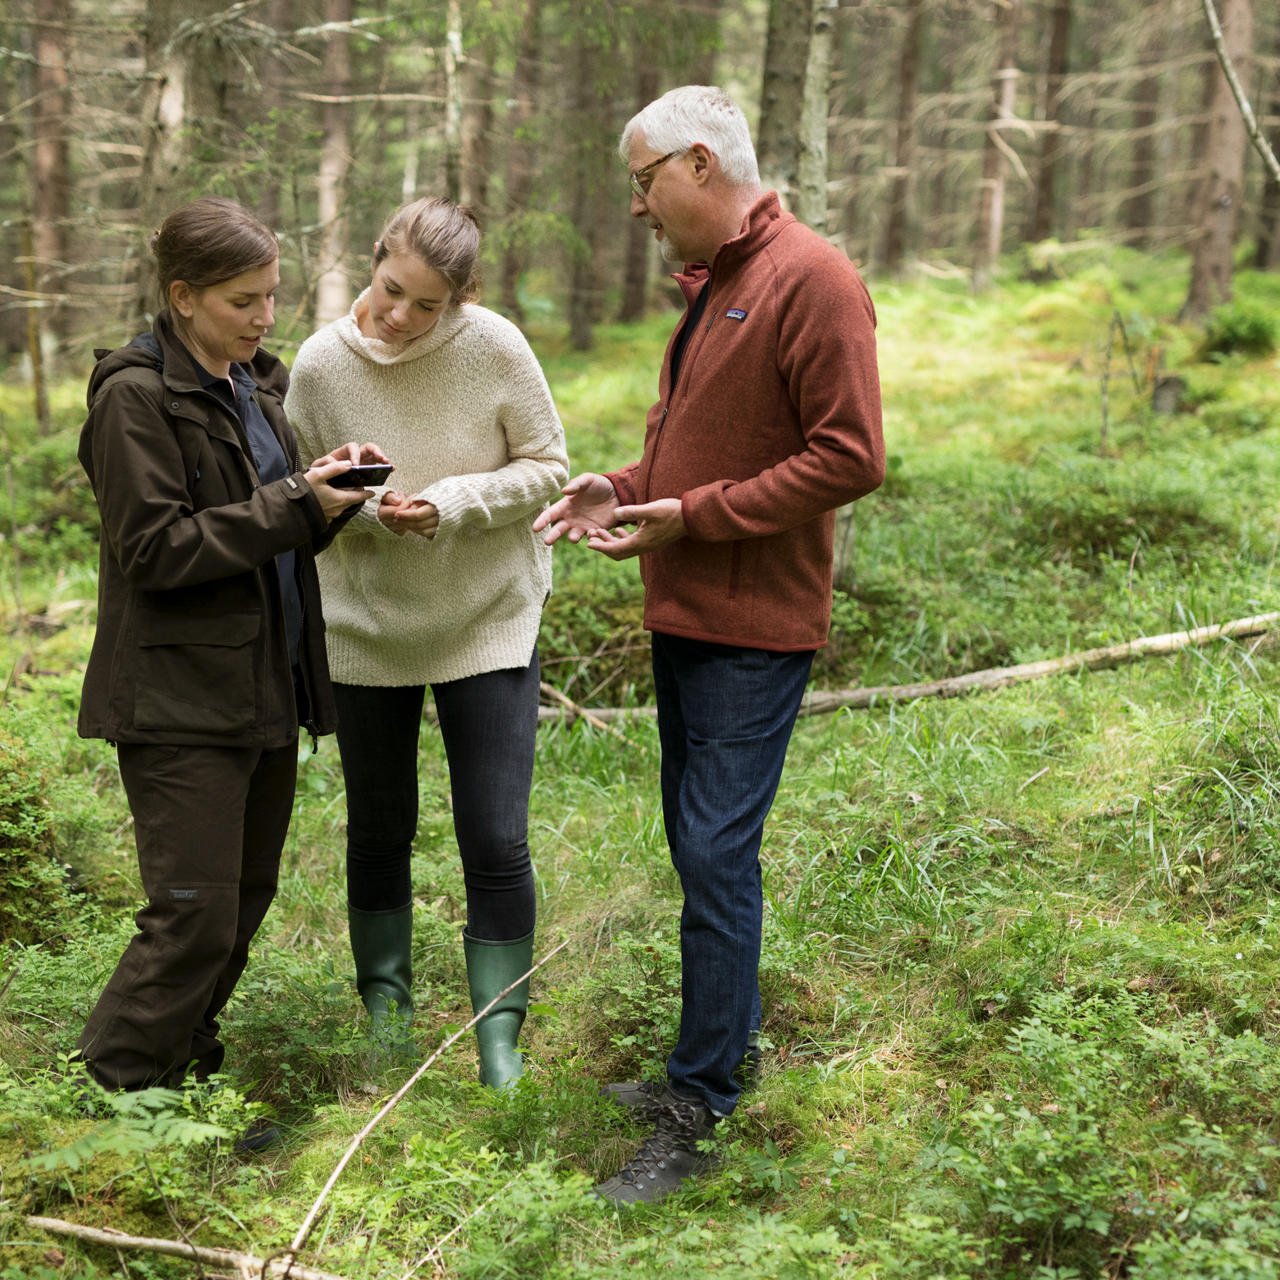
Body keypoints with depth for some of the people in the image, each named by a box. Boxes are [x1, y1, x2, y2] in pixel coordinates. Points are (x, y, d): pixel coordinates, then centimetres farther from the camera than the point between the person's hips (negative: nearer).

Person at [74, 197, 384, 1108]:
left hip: (266, 682, 8)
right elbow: (156, 549, -18)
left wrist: (324, 483, -1)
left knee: (248, 895, 14)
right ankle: (114, 1091, 8)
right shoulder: (136, 397, -13)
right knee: (196, 913, -8)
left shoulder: (254, 383, 13)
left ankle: (182, 1060, 29)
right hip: (181, 698, -8)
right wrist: (295, 506, -20)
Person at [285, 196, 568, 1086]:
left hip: (489, 621, -2)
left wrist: (451, 503, -22)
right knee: (380, 831, 15)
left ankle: (499, 1031, 13)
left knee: (497, 841, -4)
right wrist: (371, 512, -21)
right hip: (366, 624, 2)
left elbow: (547, 470, -7)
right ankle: (385, 997, 36)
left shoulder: (494, 348, -15)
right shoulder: (321, 364, -11)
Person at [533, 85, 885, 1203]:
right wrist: (626, 490, 5)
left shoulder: (810, 280, -14)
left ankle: (698, 1114, -1)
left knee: (717, 853, -8)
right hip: (686, 611, 9)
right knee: (698, 841, 15)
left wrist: (694, 514, -19)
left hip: (754, 627, -9)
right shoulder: (708, 285, 15)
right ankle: (725, 1048, 29)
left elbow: (849, 458, -19)